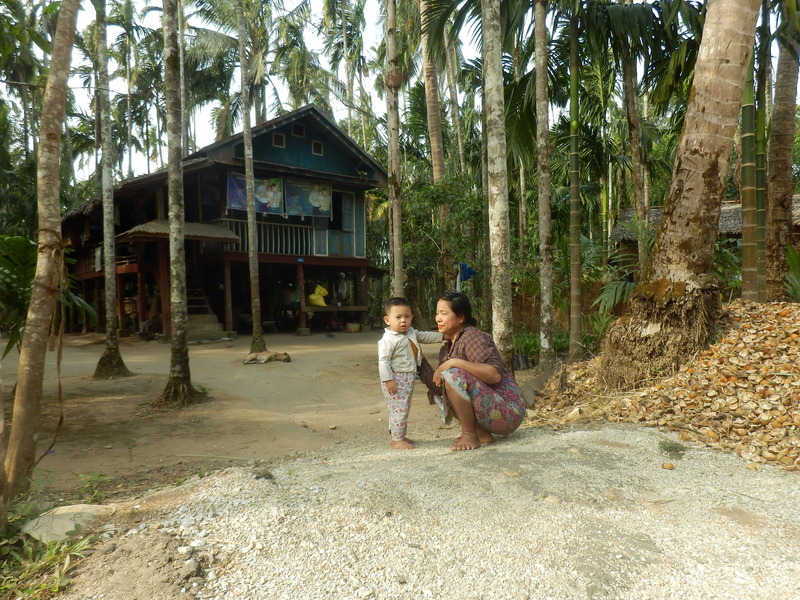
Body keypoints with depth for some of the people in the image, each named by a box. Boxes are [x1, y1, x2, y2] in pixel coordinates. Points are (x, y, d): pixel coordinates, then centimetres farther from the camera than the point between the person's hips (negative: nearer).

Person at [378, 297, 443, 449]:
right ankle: (397, 440, 2)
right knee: (399, 409, -8)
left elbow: (424, 336, 26)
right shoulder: (388, 339, -18)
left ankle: (397, 436, 29)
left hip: (408, 379, 9)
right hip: (395, 380, -9)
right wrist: (388, 380, -24)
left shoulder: (411, 333, 9)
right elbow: (383, 361, -20)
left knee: (403, 408, 17)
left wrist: (442, 336, 21)